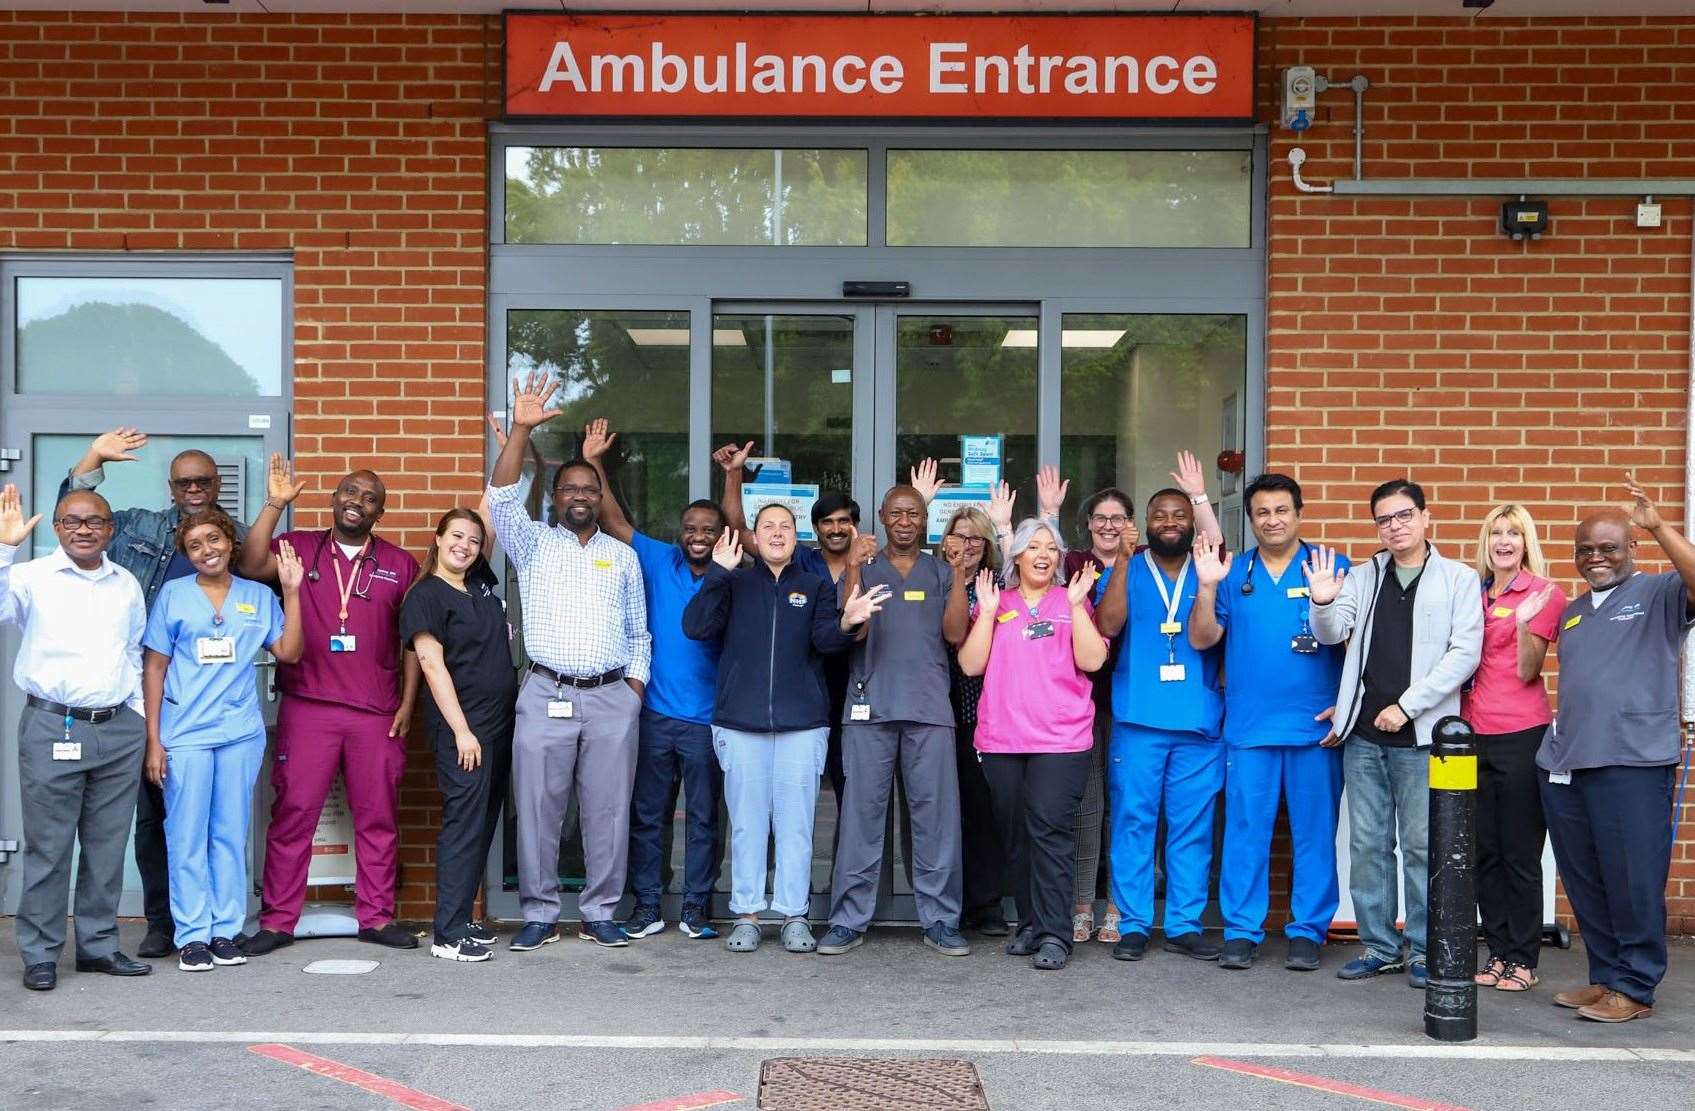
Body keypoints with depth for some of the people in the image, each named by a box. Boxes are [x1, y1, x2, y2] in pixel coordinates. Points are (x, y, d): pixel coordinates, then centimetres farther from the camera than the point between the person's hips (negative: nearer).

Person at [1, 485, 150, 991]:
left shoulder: (127, 585, 13)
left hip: (119, 731, 4)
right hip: (53, 727, -4)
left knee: (108, 845, 10)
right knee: (47, 848, 0)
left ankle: (98, 945, 21)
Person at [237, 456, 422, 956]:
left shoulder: (400, 565, 10)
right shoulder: (298, 548, 6)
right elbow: (250, 565, -13)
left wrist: (407, 703, 3)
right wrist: (275, 504, -18)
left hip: (377, 713, 2)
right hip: (306, 708, -1)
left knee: (378, 816, 6)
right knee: (292, 812, 0)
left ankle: (377, 916, 15)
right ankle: (277, 920, 7)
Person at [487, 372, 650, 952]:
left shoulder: (622, 556, 15)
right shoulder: (533, 543, 9)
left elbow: (638, 633, 16)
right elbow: (501, 496, -8)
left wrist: (635, 689, 4)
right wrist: (521, 428, -18)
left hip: (612, 697, 1)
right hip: (545, 694, -1)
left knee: (607, 809, 3)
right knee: (537, 807, 0)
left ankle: (599, 914, 14)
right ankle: (539, 914, 10)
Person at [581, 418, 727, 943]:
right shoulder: (659, 561, 2)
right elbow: (614, 522, 2)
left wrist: (733, 476, -15)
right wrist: (595, 464, -3)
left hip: (706, 719, -1)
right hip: (655, 714, 1)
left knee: (703, 816, 7)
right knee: (647, 814, 8)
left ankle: (696, 907, 17)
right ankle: (646, 905, 18)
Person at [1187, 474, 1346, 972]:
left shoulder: (1333, 568, 3)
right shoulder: (1232, 572, 8)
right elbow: (1202, 639, 3)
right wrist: (1206, 587, -11)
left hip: (1316, 726, -1)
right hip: (1249, 727, 1)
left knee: (1314, 833, 4)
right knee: (1245, 831, 3)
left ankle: (1308, 931, 14)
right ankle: (1241, 931, 11)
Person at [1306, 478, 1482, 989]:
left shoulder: (1459, 579, 3)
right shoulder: (1363, 577, 12)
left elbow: (1465, 653, -6)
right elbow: (1330, 634, 3)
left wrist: (1406, 706, -12)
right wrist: (1322, 603, -20)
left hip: (1421, 735, -3)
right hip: (1363, 734, 3)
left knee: (1422, 846, 1)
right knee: (1367, 845, 7)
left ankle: (1422, 950, 12)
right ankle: (1379, 946, 17)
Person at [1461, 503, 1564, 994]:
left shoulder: (1543, 594, -4)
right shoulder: (1474, 593, 11)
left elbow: (1527, 672, -9)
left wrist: (1525, 623, -22)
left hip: (1521, 735, -5)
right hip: (1474, 733, 5)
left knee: (1520, 853, 2)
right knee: (1484, 852, 10)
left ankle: (1523, 959, 11)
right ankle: (1499, 951, 19)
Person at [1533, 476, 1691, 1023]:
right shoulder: (1571, 612, 20)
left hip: (1632, 765, -7)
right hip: (1564, 765, 7)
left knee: (1634, 882, -3)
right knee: (1584, 884, 12)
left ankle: (1635, 988, 7)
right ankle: (1605, 975, 23)